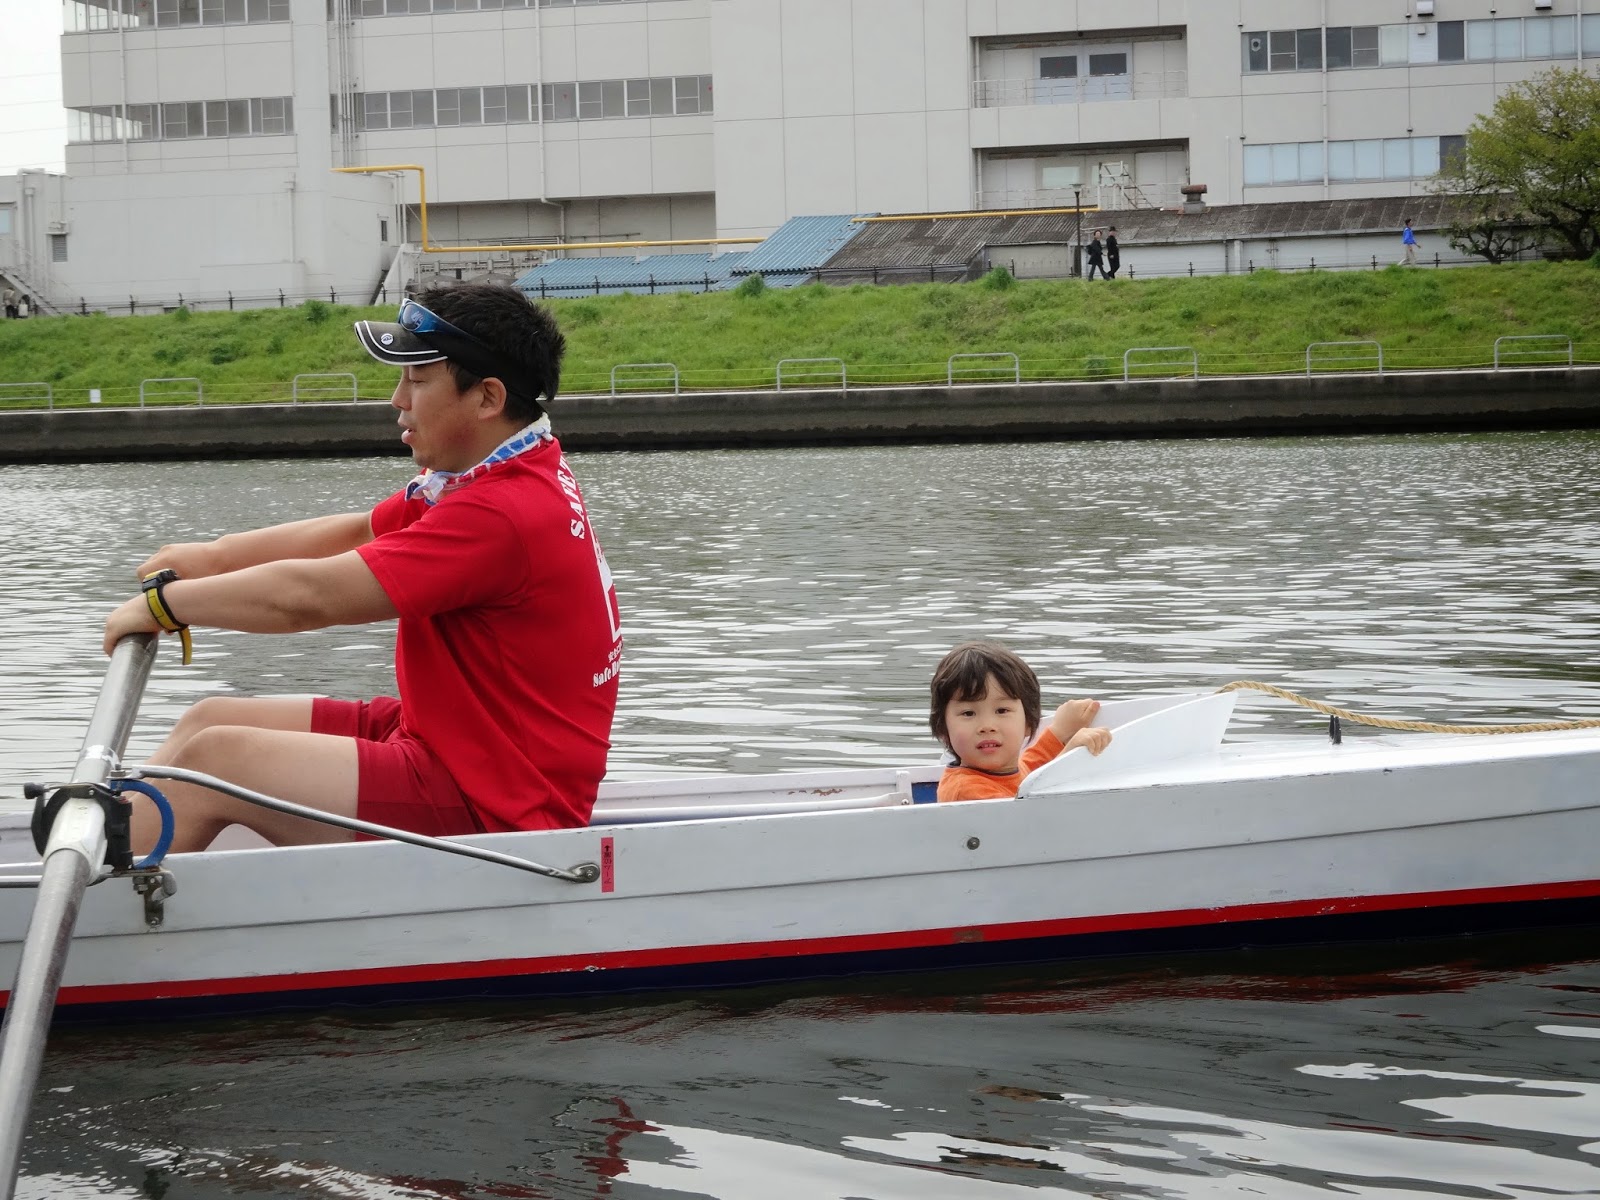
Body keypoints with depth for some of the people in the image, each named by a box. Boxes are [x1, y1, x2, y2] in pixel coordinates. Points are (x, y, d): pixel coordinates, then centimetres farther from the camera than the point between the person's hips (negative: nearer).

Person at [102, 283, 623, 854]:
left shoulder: (503, 512, -24)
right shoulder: (509, 474, 7)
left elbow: (309, 596, -23)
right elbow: (358, 532, 17)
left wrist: (164, 602, -11)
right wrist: (216, 556, 7)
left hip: (491, 807, -10)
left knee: (213, 757, -15)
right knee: (213, 719, 9)